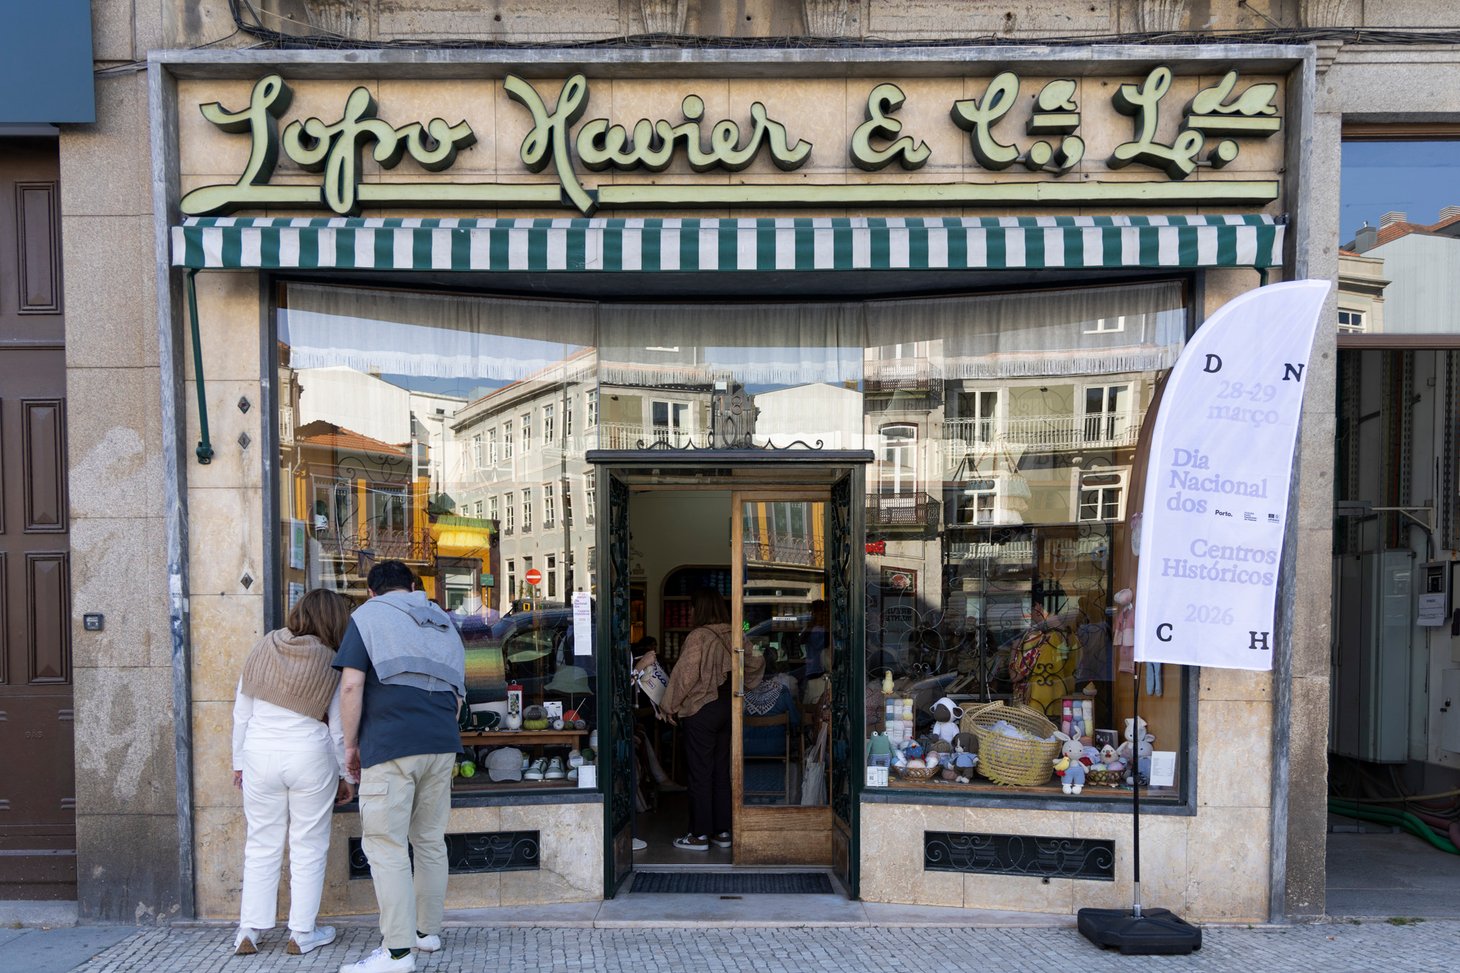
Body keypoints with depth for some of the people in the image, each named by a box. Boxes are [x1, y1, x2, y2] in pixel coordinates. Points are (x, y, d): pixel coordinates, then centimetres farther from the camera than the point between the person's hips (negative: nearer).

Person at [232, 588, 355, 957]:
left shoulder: (262, 649, 2)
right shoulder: (331, 664, -7)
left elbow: (241, 712, 7)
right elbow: (338, 728, -3)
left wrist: (239, 761, 17)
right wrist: (347, 776, 8)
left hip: (260, 755, 3)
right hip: (309, 757, -3)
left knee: (261, 844, 14)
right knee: (308, 847, 8)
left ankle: (249, 931, 18)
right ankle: (302, 933, 14)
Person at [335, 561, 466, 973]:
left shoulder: (367, 615, 4)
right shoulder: (443, 622, 20)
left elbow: (352, 685, -6)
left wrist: (350, 744, 2)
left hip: (391, 745, -6)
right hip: (442, 744, 6)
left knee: (385, 846, -2)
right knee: (430, 840, 15)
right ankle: (429, 931, 24)